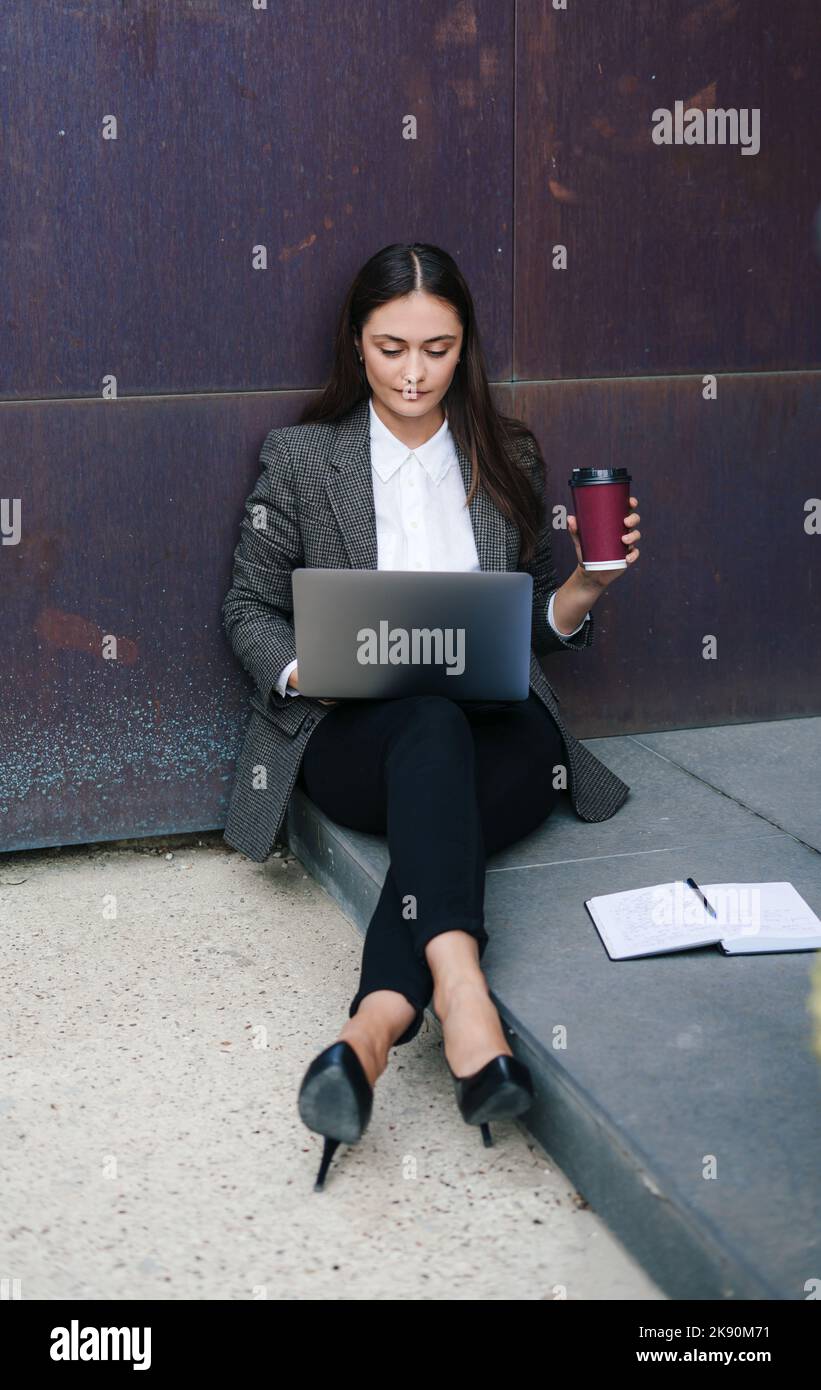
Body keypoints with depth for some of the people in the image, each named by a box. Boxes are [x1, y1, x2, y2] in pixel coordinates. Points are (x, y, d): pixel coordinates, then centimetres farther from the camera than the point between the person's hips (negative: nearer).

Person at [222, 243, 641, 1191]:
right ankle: (460, 991, -54)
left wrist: (579, 595, -5)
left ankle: (374, 1025, -51)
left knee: (434, 808, -35)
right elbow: (248, 605, 11)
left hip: (499, 730, 2)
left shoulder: (507, 456, 16)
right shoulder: (303, 455, 11)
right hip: (356, 736, -2)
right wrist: (306, 670, -10)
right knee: (429, 719, -39)